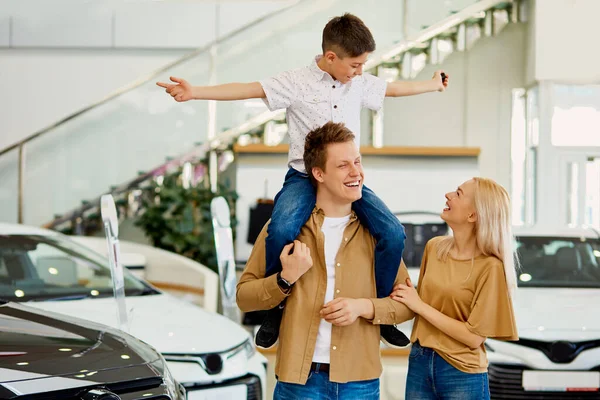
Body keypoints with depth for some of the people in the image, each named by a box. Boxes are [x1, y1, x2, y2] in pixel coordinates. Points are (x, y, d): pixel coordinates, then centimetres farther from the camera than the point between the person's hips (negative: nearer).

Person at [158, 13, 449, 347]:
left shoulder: (361, 84, 9)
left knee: (393, 234, -16)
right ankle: (276, 308, -10)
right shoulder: (297, 82, -6)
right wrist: (195, 92, -27)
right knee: (282, 231, -33)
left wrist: (433, 84, 40)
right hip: (304, 177, -4)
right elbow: (248, 90, -15)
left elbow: (395, 88, 27)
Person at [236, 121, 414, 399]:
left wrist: (364, 306, -12)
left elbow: (408, 303, 5)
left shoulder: (374, 231, 6)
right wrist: (286, 279, -12)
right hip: (299, 377, -1)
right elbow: (244, 297, 4)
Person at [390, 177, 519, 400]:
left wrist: (419, 306, -14)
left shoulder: (490, 267, -15)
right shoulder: (434, 247, 2)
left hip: (463, 375, -5)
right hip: (419, 363, 5)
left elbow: (474, 337, -16)